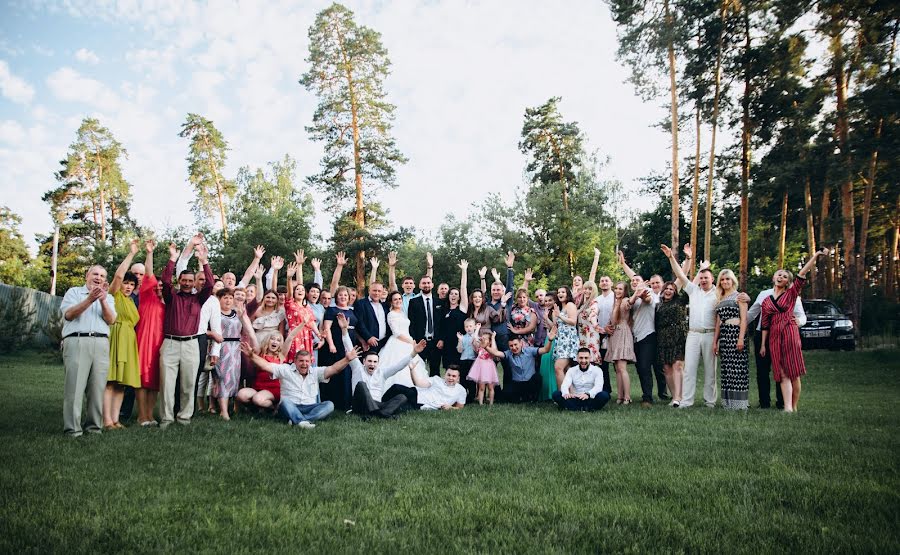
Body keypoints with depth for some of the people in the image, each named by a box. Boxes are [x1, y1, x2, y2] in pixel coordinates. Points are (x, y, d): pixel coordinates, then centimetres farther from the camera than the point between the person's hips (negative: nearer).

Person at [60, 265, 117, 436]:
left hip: (101, 343, 3)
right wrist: (89, 300, -16)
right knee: (75, 386, -8)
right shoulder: (74, 292, 14)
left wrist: (102, 301, -10)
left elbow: (111, 320, 5)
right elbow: (69, 314, -3)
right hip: (77, 341, -3)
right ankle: (72, 428, -6)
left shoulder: (108, 297, 21)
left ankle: (93, 426, 5)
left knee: (98, 387, -1)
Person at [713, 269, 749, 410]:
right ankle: (728, 401, 10)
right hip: (723, 335, 6)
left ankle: (739, 402, -3)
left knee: (737, 368, -8)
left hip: (736, 332, -6)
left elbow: (744, 318, -6)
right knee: (726, 369, 5)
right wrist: (715, 341, 14)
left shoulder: (739, 296, 2)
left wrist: (741, 338, -16)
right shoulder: (720, 299, 19)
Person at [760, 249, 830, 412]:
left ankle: (794, 407, 5)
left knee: (794, 372, -3)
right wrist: (763, 344, 11)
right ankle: (787, 407, -8)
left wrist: (816, 255, -14)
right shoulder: (766, 301, 14)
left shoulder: (791, 294, 7)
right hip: (774, 336, 3)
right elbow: (765, 325, 14)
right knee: (783, 373, -2)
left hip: (790, 333, -3)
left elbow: (802, 273, -4)